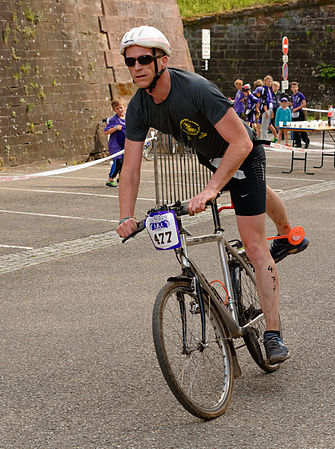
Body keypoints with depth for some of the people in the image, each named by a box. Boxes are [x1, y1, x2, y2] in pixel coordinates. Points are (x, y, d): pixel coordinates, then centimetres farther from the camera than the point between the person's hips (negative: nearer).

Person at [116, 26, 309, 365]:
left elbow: (241, 142, -40)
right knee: (258, 195, 37)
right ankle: (288, 236, 69)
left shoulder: (197, 90, -39)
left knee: (254, 246, -13)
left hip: (242, 154, -7)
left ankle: (273, 334, -6)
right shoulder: (138, 108, -19)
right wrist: (126, 217, -29)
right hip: (206, 156, 7)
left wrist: (211, 189, -50)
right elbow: (130, 168, -17)